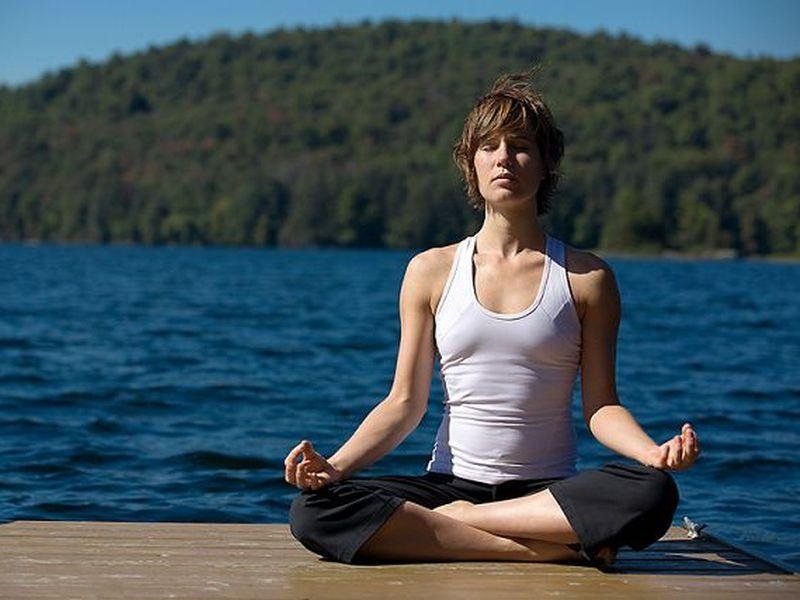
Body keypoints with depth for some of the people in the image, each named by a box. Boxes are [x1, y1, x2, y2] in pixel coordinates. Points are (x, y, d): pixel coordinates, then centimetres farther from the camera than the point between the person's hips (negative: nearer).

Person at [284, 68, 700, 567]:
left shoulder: (587, 278, 4)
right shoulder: (432, 270, 7)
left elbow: (601, 405, 1)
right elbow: (405, 402, 5)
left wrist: (654, 452, -20)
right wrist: (335, 465, -11)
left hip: (549, 488, -1)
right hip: (451, 482, 1)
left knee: (653, 494, -33)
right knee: (313, 511, -27)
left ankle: (454, 520, -19)